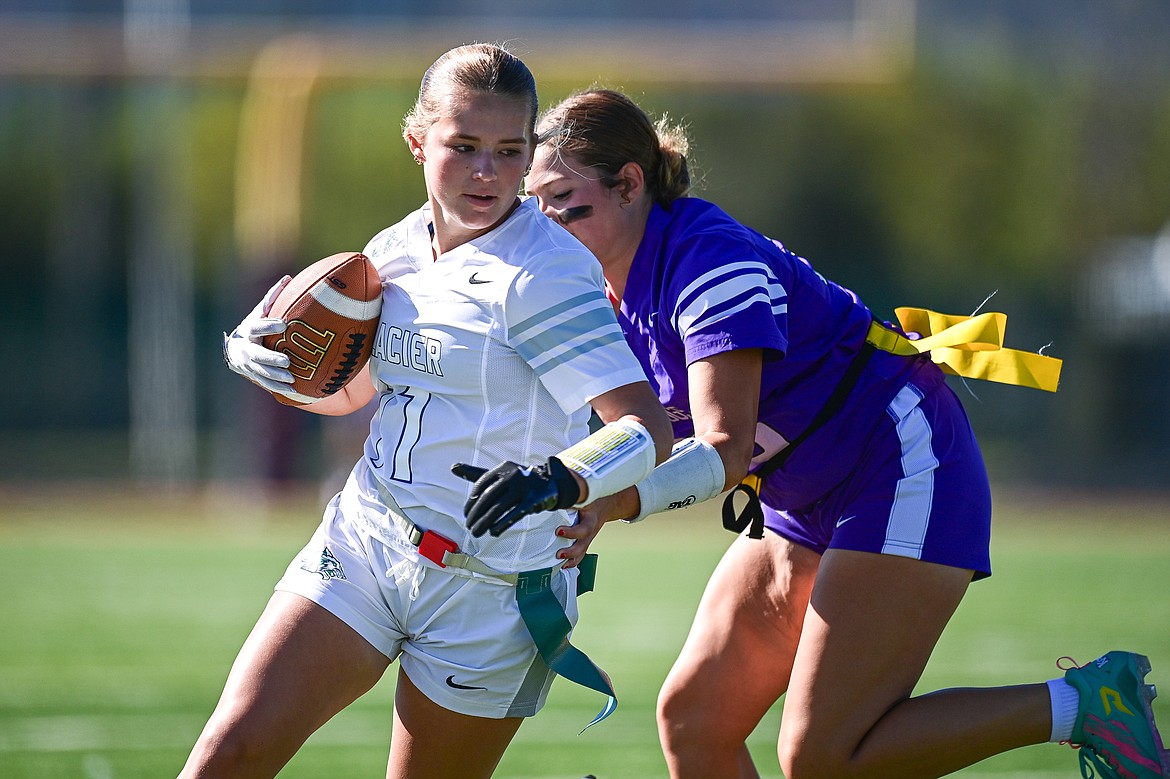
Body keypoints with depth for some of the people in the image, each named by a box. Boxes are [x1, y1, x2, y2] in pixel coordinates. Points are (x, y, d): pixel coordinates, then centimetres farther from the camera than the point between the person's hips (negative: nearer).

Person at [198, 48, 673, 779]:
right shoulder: (394, 252, 5)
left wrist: (560, 481, -42)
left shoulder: (546, 274, -16)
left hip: (494, 579, -6)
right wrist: (256, 353, 4)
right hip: (364, 542, 6)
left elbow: (649, 429, -23)